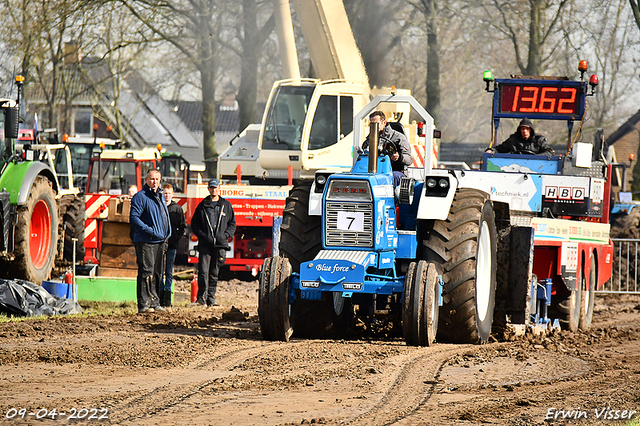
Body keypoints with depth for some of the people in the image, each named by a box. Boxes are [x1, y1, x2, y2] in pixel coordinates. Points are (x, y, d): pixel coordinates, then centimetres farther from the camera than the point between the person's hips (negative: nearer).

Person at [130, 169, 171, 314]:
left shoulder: (160, 197, 19)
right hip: (146, 242, -8)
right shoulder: (140, 197, -8)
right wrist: (150, 231, -21)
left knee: (157, 273, 11)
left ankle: (154, 302, 17)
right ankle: (144, 304, -11)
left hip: (160, 242, 8)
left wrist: (166, 236, 17)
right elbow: (134, 218, -16)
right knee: (147, 272, -11)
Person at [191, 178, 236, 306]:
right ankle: (202, 297, -9)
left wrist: (226, 235, -2)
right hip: (205, 244, -1)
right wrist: (201, 235, -5)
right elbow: (194, 223, 11)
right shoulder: (202, 205, 10)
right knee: (203, 271, -10)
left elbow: (232, 223, 15)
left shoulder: (226, 205, 12)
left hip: (220, 244, 1)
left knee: (214, 272, 3)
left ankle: (211, 297, 8)